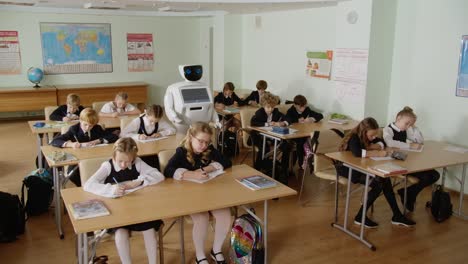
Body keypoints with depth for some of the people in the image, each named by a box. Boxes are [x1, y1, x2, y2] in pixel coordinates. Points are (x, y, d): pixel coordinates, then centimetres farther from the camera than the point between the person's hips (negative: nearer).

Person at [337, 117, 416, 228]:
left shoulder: (367, 137, 4)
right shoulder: (354, 138, -20)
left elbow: (382, 142, 17)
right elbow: (357, 152, -40)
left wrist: (375, 146, -6)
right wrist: (378, 153, -34)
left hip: (360, 168, 8)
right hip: (347, 169, -8)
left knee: (384, 180, -15)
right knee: (378, 184, -23)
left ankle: (397, 216, -6)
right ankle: (360, 217, -12)